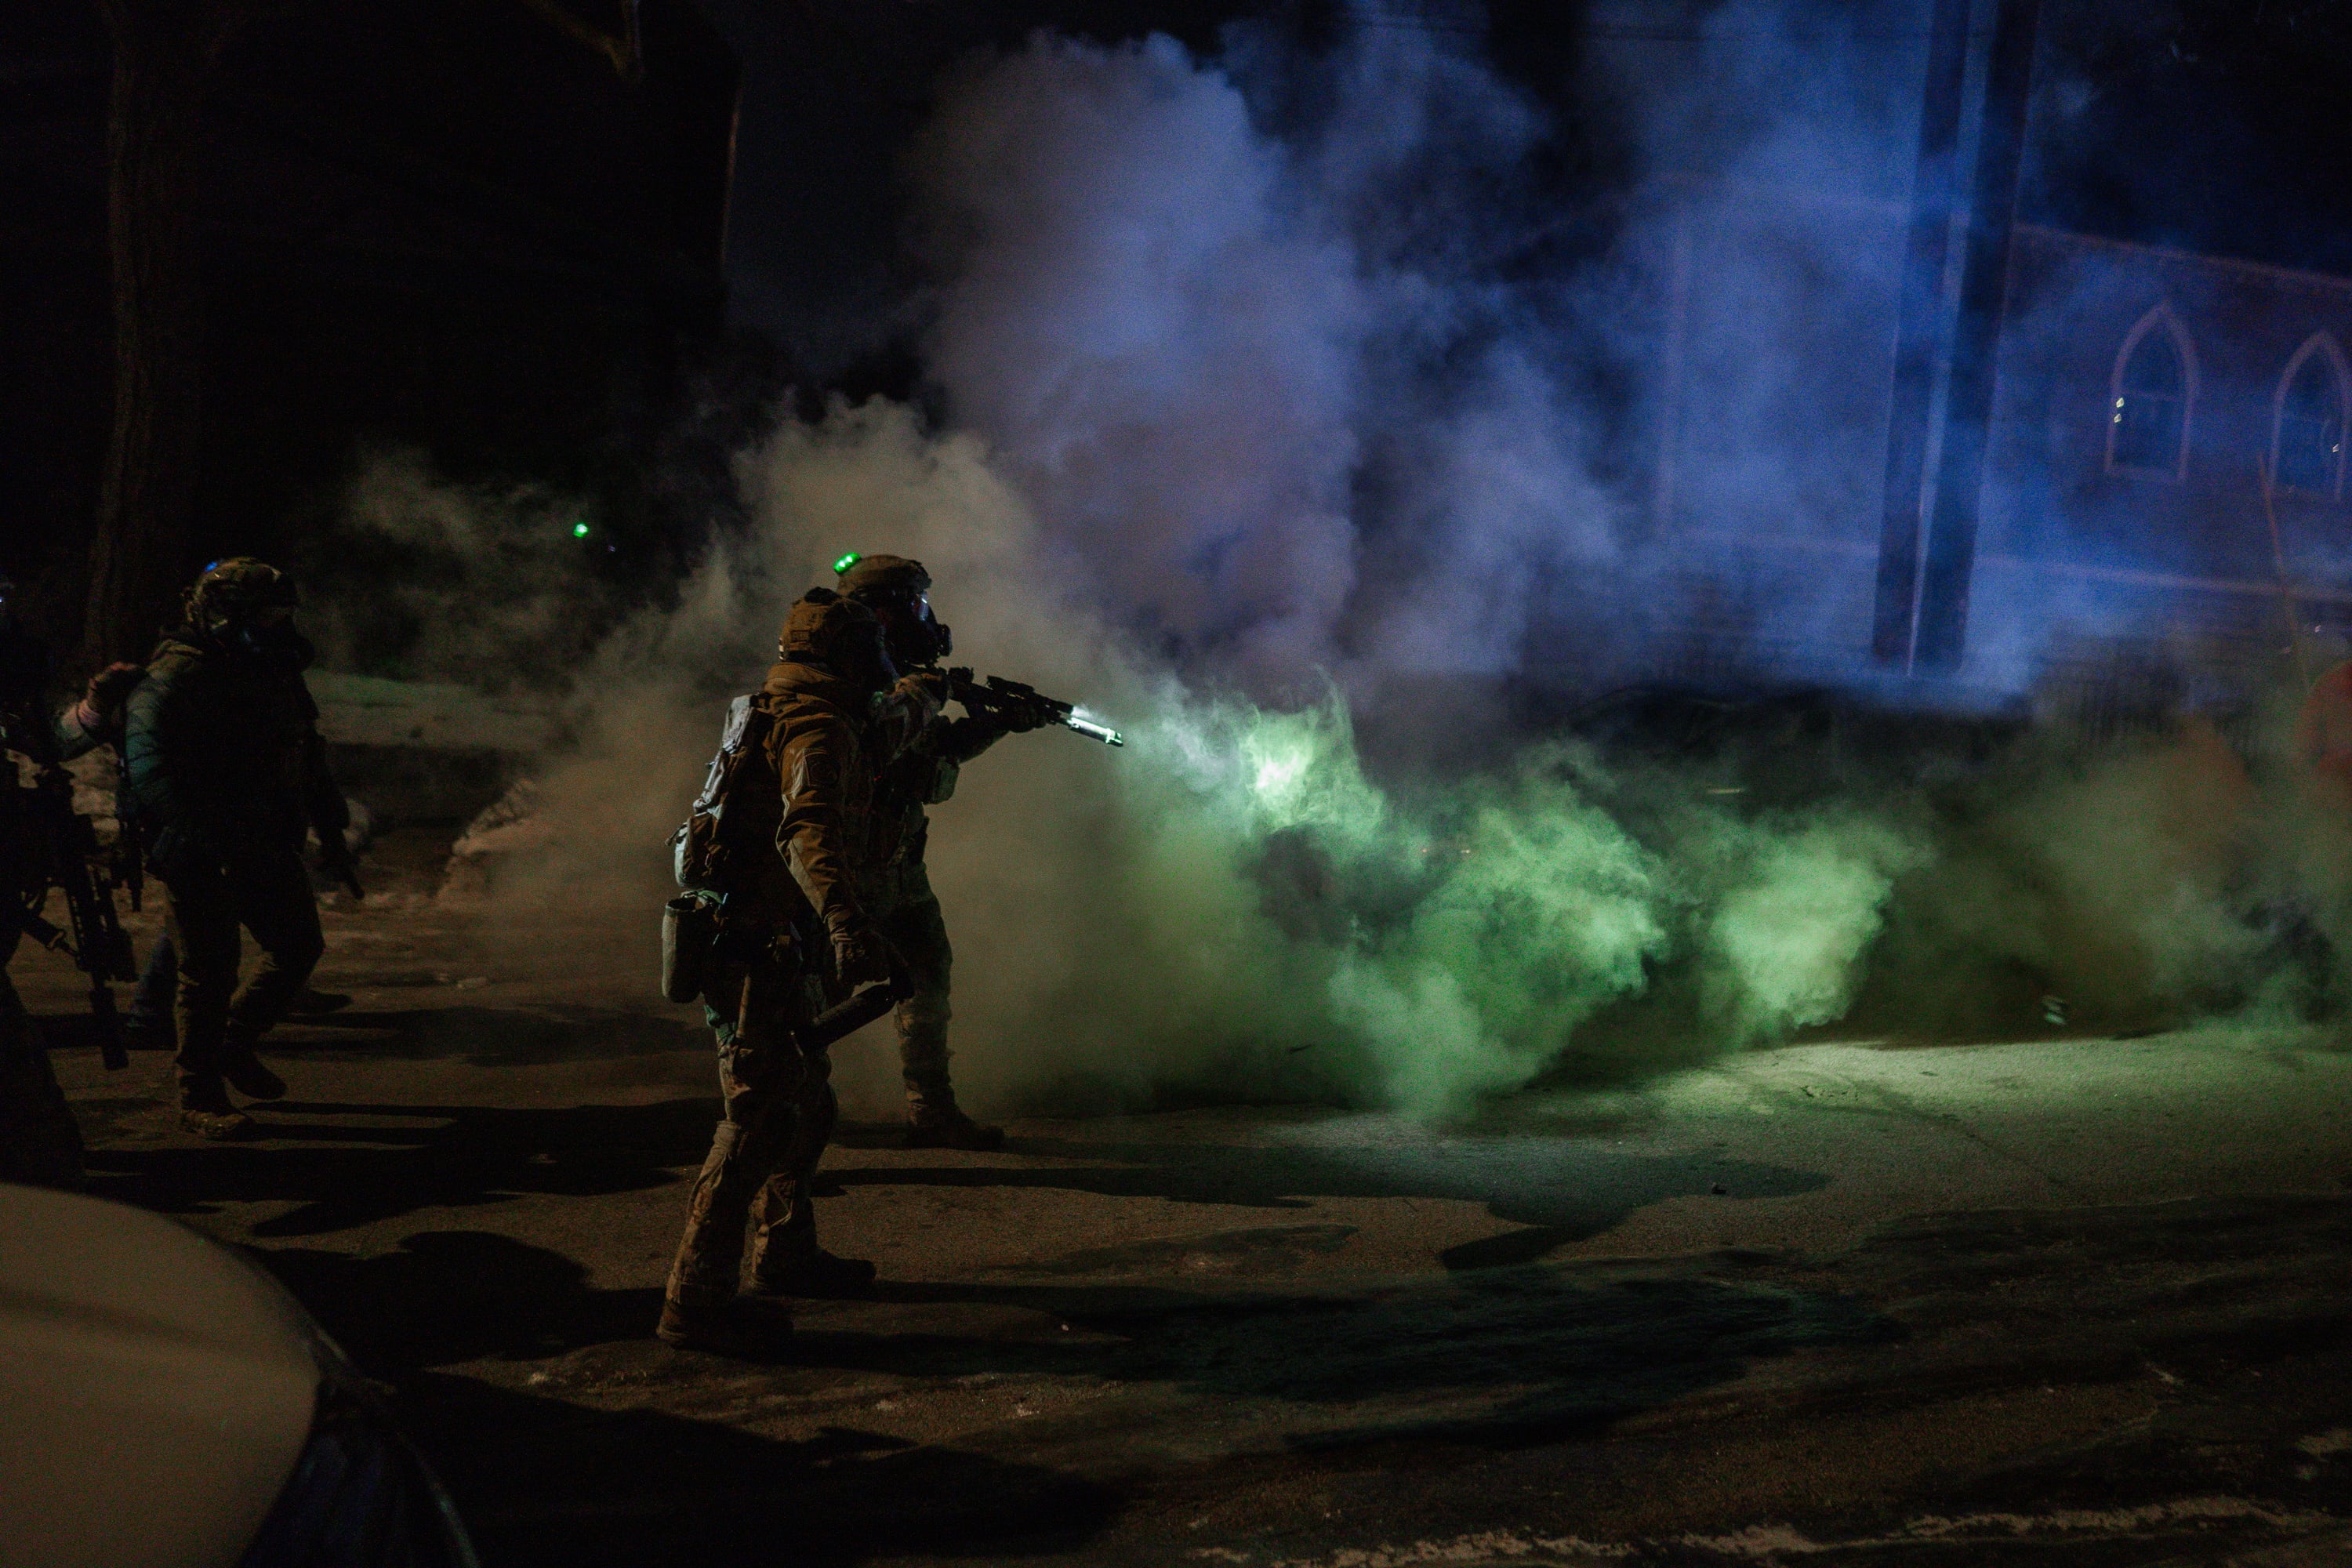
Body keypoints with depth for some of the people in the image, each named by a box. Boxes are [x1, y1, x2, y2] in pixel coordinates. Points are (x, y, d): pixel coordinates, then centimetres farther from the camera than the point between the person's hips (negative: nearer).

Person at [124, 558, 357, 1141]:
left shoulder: (273, 671, 11)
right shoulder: (177, 676, -15)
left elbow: (308, 759, 20)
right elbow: (148, 765, -25)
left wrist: (331, 831, 18)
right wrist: (206, 838, -34)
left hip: (265, 847, 8)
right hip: (199, 857, -8)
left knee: (299, 945, 14)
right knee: (210, 973, -2)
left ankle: (234, 1048, 34)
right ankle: (199, 1097, 12)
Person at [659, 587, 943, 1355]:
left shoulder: (790, 717, 17)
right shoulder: (817, 729, -16)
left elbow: (876, 736, 41)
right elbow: (807, 831, -35)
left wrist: (920, 697, 59)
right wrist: (847, 923, -50)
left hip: (772, 952, 11)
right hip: (768, 952, -11)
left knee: (807, 1108, 21)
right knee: (760, 1122, -9)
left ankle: (786, 1256, 36)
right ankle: (697, 1302, -4)